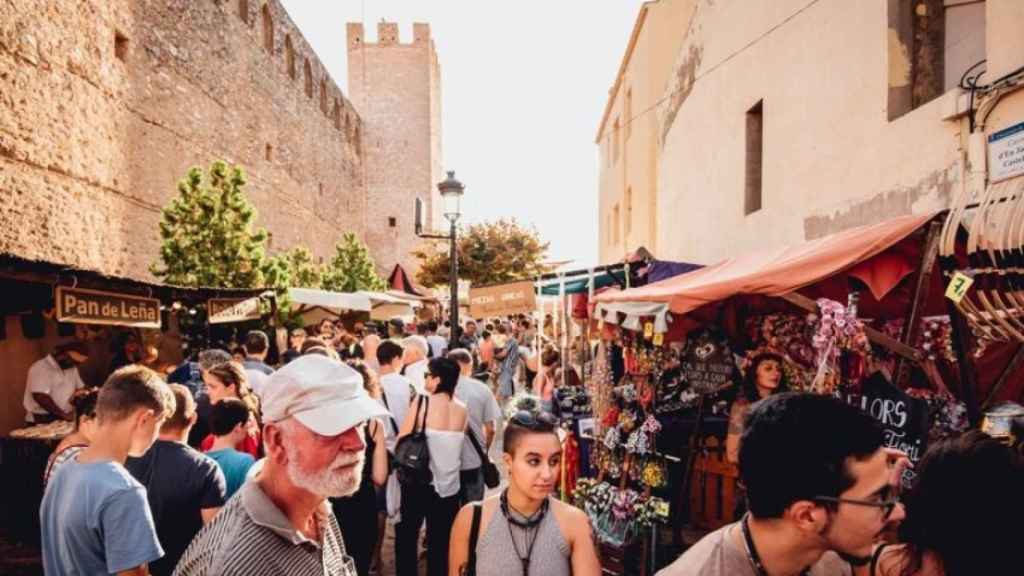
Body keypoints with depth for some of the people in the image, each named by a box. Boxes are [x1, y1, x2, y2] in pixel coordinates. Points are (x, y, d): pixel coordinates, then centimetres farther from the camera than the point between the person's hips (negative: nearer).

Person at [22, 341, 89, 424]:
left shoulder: (72, 368, 11)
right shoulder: (41, 368, -14)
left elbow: (80, 388, 18)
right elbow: (40, 397, -22)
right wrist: (64, 415, -20)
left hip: (65, 419, 7)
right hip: (42, 421, -7)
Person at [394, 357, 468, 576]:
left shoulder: (422, 402, -14)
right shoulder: (462, 409, -3)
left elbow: (402, 440, -8)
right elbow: (456, 443, 7)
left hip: (419, 481, -3)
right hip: (449, 484, 3)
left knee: (406, 538, 16)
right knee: (441, 542, 15)